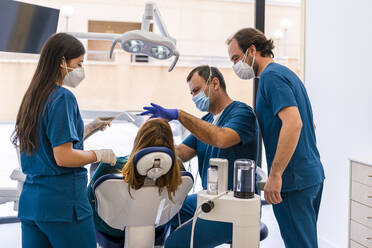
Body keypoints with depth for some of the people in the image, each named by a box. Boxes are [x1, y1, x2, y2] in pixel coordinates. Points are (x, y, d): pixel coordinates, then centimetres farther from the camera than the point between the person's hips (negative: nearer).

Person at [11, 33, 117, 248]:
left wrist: (86, 130, 18)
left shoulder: (33, 97, 13)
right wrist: (100, 154, -5)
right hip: (63, 200, -8)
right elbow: (63, 158, -18)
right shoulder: (63, 97, -13)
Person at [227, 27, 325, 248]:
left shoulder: (271, 76, -13)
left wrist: (275, 175, -27)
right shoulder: (286, 73, 18)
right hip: (313, 174, 10)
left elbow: (293, 122, -27)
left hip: (294, 180, -10)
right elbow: (309, 125, 25)